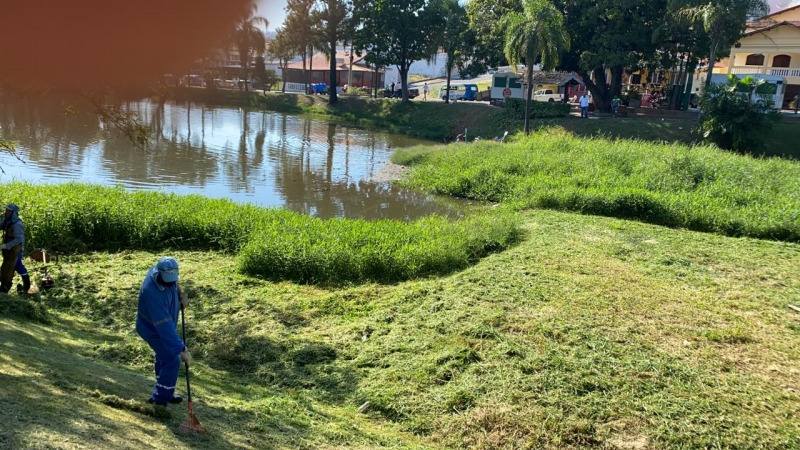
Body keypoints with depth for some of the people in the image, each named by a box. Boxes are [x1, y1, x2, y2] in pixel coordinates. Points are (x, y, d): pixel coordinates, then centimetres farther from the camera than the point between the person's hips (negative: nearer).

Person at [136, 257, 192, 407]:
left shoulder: (161, 270, -19)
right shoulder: (152, 292, -42)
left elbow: (173, 286, 7)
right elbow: (164, 325, -42)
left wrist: (180, 296, -14)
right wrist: (181, 349, -41)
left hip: (164, 324, 9)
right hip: (153, 329, -9)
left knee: (164, 357, 22)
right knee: (172, 361, -6)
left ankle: (164, 393, 41)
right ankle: (160, 398, 12)